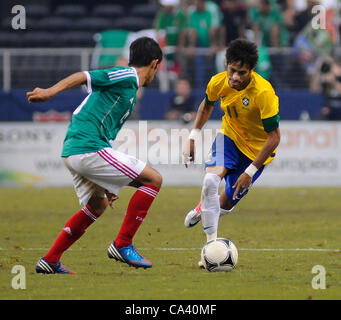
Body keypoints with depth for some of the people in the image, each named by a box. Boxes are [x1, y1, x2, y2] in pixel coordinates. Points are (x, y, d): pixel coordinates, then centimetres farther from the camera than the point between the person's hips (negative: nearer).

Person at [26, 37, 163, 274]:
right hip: (89, 149, -10)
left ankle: (50, 260, 27)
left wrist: (108, 186, 30)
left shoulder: (129, 89, 25)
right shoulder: (128, 76, -3)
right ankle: (122, 245, -3)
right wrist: (50, 92, -29)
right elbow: (84, 77, -14)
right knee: (153, 179, -4)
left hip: (72, 151, 10)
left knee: (98, 205, 28)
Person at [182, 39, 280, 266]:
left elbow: (274, 136, -25)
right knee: (210, 180, -27)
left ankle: (204, 210, 40)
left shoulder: (263, 92, -31)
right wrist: (193, 137, 5)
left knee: (226, 203, 3)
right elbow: (207, 105, 11)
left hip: (257, 148, -3)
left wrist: (250, 172, -24)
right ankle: (212, 242, -19)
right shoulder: (219, 82, -16)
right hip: (230, 136, 3)